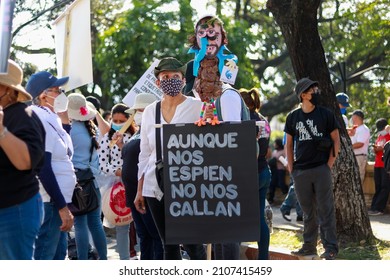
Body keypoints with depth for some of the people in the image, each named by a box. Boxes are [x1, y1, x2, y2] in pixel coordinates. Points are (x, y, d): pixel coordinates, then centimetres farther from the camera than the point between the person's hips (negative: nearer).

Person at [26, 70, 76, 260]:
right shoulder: (41, 119, -16)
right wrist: (62, 206, -21)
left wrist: (64, 119, 18)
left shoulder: (50, 118, 13)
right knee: (44, 258, -9)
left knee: (58, 253, 15)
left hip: (56, 200, 10)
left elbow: (63, 153, 26)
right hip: (48, 202, -10)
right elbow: (43, 168, -21)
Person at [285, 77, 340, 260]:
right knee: (308, 211, 11)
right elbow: (289, 144, 14)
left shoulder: (325, 114, 2)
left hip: (321, 169, -3)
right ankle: (309, 246, 18)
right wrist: (291, 168, 6)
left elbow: (336, 140, 4)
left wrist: (330, 163, -5)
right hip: (301, 171, 3)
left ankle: (330, 248, -1)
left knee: (325, 209, -4)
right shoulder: (293, 117, 8)